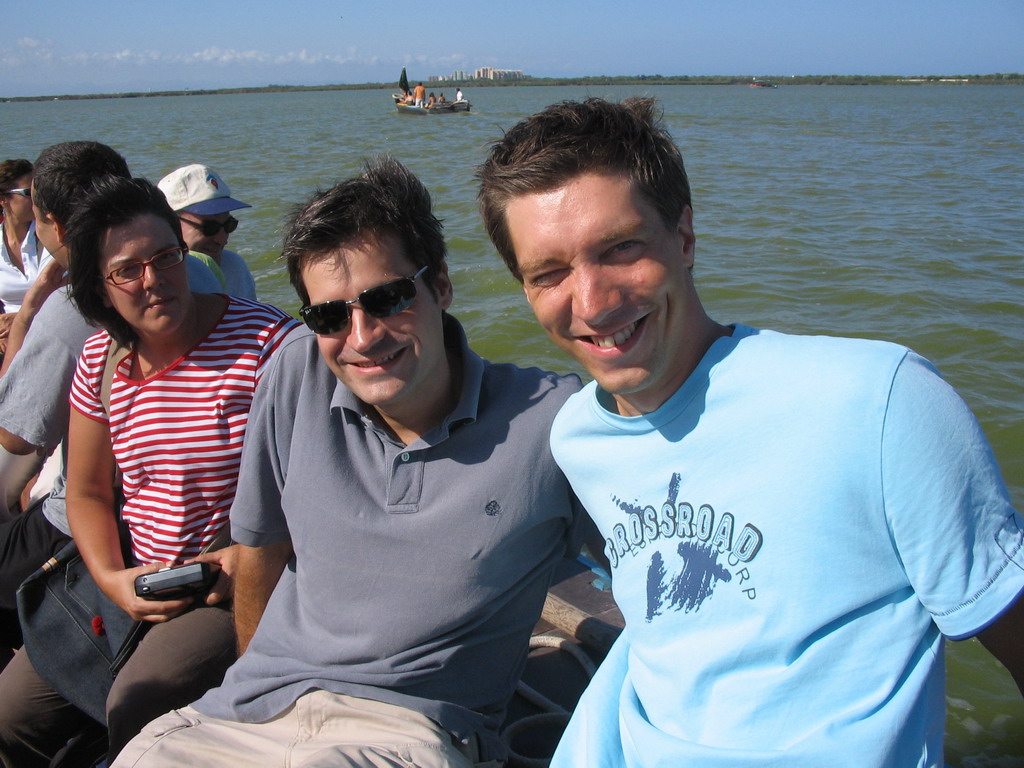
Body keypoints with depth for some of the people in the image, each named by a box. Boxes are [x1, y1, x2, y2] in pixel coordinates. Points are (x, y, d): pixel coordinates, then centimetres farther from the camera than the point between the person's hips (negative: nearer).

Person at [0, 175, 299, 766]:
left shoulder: (265, 340, -16)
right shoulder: (101, 362, 3)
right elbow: (87, 492, 12)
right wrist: (112, 579, -5)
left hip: (243, 585, -6)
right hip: (141, 584, 6)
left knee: (138, 710, -26)